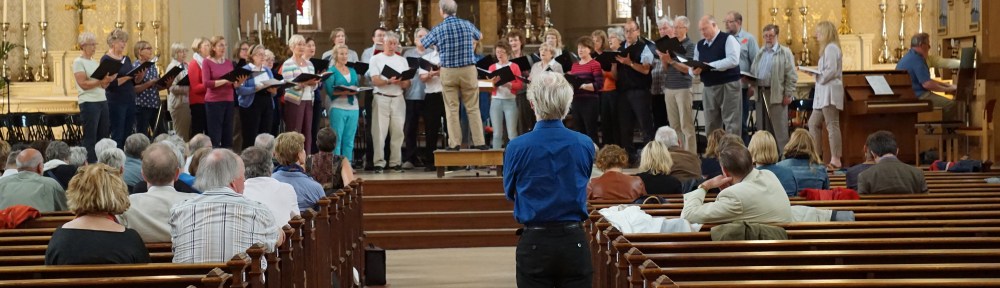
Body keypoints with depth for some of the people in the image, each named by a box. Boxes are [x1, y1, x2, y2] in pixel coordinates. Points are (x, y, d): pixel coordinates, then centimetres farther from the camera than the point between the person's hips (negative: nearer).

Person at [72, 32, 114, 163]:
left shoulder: (95, 62, 17)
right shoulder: (78, 62, -5)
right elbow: (83, 84, -15)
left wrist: (109, 79, -3)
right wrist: (101, 81, -25)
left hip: (102, 101, 8)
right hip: (88, 103, -8)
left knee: (104, 135, 6)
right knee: (90, 137, -5)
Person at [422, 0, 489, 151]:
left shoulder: (438, 29, -4)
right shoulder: (467, 25, 0)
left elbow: (422, 44, 13)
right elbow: (479, 36, 24)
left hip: (448, 72, -1)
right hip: (468, 70, 1)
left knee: (452, 109, 5)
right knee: (473, 108, 6)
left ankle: (454, 143, 2)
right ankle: (479, 142, 4)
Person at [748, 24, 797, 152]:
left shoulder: (785, 53, -2)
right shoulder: (759, 53, 16)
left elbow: (791, 75, -6)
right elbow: (752, 71, 21)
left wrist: (788, 94, -11)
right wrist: (752, 86, 6)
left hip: (776, 94, -6)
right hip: (760, 93, 6)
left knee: (778, 127, -3)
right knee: (762, 126, 9)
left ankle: (781, 154, 2)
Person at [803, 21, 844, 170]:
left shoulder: (831, 48, -12)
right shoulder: (829, 47, 20)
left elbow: (831, 71, -20)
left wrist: (819, 78, -9)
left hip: (830, 92, -11)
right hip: (824, 93, 11)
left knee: (832, 125, -9)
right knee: (813, 123, 11)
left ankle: (835, 160, -9)